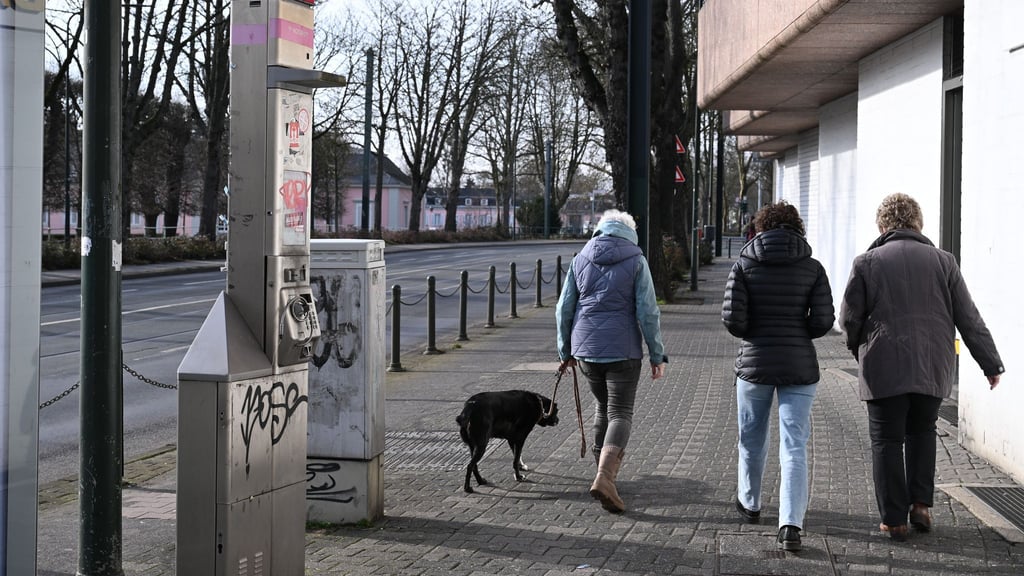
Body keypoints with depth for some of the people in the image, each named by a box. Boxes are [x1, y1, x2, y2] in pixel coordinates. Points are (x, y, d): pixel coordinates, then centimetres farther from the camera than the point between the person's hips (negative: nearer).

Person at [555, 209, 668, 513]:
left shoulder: (580, 260, 6)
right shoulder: (636, 262, -4)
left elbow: (564, 309, 7)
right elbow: (648, 312, -8)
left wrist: (566, 351, 17)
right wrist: (657, 355, -1)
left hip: (585, 349, 4)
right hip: (622, 350, -4)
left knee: (604, 407, 22)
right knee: (621, 413, -1)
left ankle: (605, 465, 30)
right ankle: (605, 475, -20)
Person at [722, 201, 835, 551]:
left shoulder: (744, 265, -3)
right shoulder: (812, 268, -1)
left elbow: (732, 318, -10)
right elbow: (823, 320, -6)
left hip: (754, 364, 0)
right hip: (799, 366, 0)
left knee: (752, 440, 20)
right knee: (794, 447, -3)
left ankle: (749, 504, 39)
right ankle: (790, 525, -16)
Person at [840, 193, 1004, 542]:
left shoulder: (867, 263, -4)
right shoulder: (943, 261, 3)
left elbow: (849, 319, -2)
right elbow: (969, 319, 4)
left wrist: (859, 349, 19)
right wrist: (991, 363, 10)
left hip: (884, 369, -3)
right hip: (933, 369, 3)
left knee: (887, 441, 6)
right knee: (923, 432, 22)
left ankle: (893, 520, 7)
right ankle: (920, 504, 15)